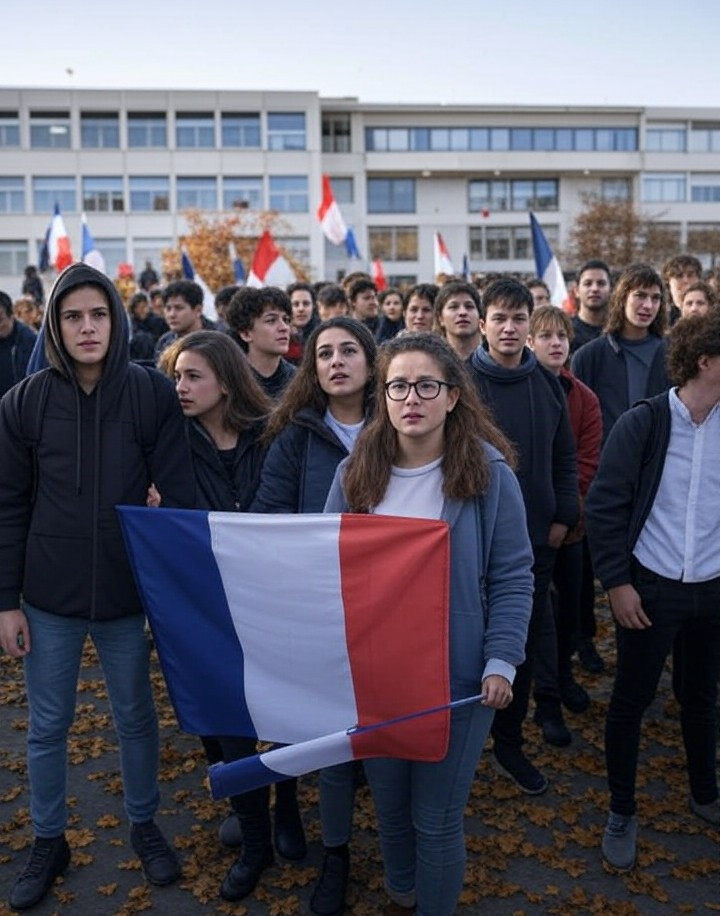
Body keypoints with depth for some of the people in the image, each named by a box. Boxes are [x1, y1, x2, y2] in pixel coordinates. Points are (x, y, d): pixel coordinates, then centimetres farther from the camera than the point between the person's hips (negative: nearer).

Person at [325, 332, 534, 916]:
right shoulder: (356, 473, -1)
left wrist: (502, 661, -16)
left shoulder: (488, 472, -10)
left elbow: (513, 578, -7)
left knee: (437, 818, 9)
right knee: (388, 800, 21)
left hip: (458, 677, -3)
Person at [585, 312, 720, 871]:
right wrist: (617, 582, -12)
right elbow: (604, 506, -10)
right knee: (631, 700, 8)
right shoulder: (644, 423, -12)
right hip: (651, 588, -4)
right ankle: (622, 812, 26)